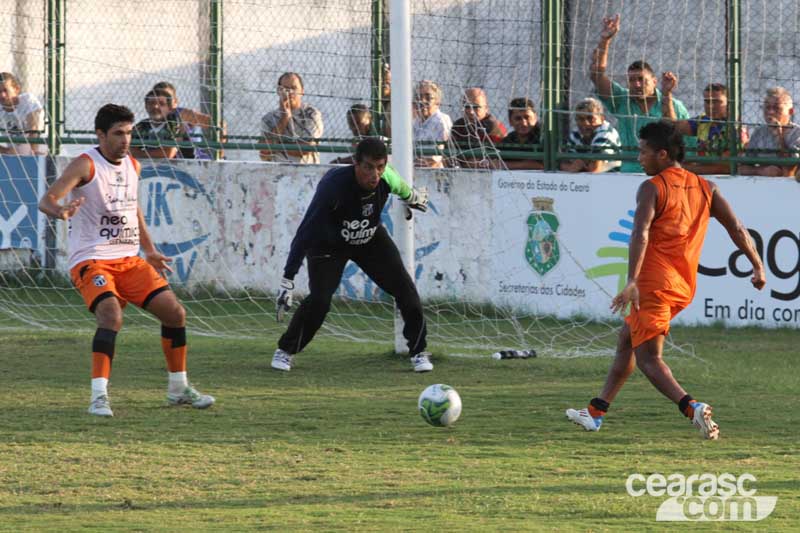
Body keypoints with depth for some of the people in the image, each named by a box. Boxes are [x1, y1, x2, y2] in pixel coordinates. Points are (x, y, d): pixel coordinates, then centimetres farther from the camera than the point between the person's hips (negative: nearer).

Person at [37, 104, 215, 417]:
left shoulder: (132, 166, 9)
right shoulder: (86, 165, -13)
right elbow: (46, 200, -23)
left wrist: (149, 250, 29)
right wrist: (60, 211, -46)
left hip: (129, 260, 7)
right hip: (91, 259, -7)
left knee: (174, 312, 4)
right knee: (111, 316, -30)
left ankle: (178, 389, 21)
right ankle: (99, 397, -28)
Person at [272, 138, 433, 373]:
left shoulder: (387, 178, -26)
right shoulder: (334, 184, -40)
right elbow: (305, 233, -40)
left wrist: (413, 197, 26)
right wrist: (287, 281, -43)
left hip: (370, 239, 4)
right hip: (329, 244, -4)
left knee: (405, 288, -6)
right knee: (319, 298, -21)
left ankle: (418, 351, 13)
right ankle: (285, 351, 2)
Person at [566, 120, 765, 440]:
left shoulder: (652, 188, -9)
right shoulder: (705, 189, 10)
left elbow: (641, 233, -22)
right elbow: (737, 228, 8)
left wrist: (632, 282, -29)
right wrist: (758, 267, 15)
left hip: (654, 283, -8)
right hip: (685, 286, 8)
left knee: (648, 358, -6)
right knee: (626, 340, 22)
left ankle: (692, 408, -29)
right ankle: (596, 413, 27)